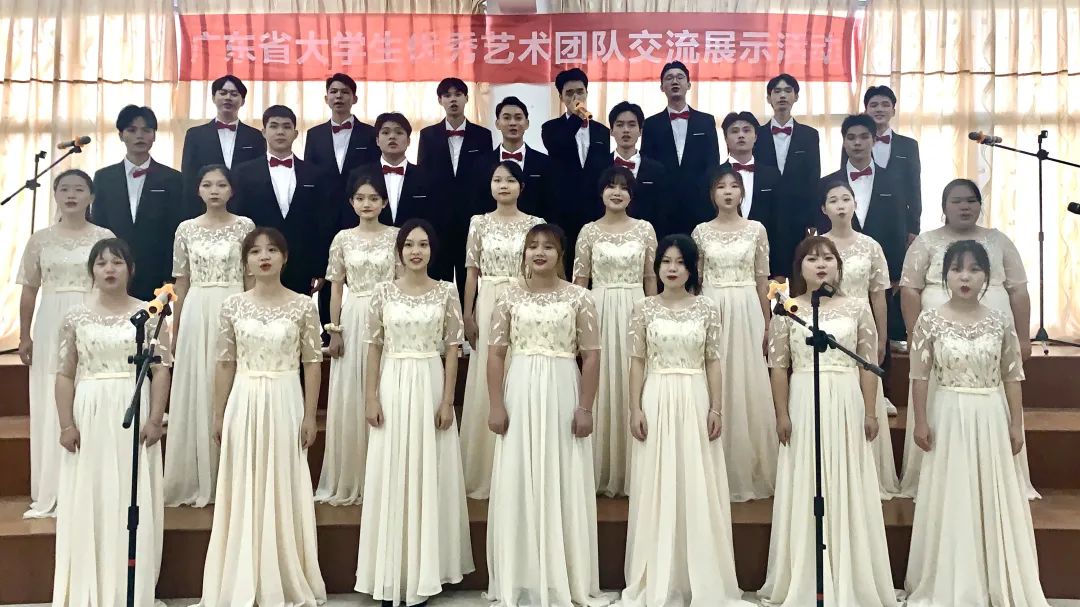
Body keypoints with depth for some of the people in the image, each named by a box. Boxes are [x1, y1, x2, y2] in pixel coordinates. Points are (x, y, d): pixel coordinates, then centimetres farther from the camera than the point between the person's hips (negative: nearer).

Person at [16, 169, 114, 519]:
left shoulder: (104, 238, 2)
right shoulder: (40, 239, 8)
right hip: (51, 329, 2)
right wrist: (25, 336, 6)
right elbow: (30, 291, 10)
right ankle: (50, 494, 15)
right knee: (50, 408, 5)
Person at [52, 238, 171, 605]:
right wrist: (66, 424, -4)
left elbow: (160, 370, -1)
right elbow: (65, 374, 4)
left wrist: (156, 418, -10)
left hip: (134, 414, -1)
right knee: (88, 503, 4)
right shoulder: (76, 317, 6)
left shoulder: (148, 314, 3)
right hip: (89, 415, 1)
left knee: (134, 503, 1)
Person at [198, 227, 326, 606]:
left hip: (285, 405, -2)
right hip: (244, 404, 2)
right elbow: (225, 364, 6)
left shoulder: (303, 306, -2)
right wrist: (218, 414, 4)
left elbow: (313, 363, -1)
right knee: (243, 492, 7)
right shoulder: (233, 306, 3)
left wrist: (310, 416, -5)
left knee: (282, 489, 5)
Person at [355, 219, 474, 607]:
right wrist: (371, 398, -4)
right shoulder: (384, 292, 3)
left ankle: (423, 572, 17)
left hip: (430, 387, -1)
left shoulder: (446, 293, 1)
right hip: (393, 387, 1)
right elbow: (374, 347, 3)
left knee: (429, 476, 4)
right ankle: (392, 574, 16)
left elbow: (452, 349, 0)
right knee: (391, 477, 5)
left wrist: (447, 400, -6)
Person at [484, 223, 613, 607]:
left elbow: (591, 356, -1)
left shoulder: (578, 298, 1)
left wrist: (585, 408, -7)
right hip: (520, 394, 1)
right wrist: (496, 405, -5)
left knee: (564, 485, 4)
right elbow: (496, 353, 2)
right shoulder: (510, 296, 4)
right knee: (518, 485, 5)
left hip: (563, 394, -1)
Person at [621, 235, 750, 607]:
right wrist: (636, 409, -5)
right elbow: (637, 363, 2)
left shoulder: (707, 309, 3)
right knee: (656, 489, 4)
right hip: (656, 402, 0)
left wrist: (716, 409, -3)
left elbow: (714, 363, 3)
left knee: (698, 489, 4)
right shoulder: (644, 309, 3)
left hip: (695, 402, 0)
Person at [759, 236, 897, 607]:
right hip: (804, 405, -1)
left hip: (846, 405, 1)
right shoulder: (787, 311, 2)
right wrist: (782, 414, -5)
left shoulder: (857, 308, 5)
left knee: (847, 489, 5)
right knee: (805, 490, 4)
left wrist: (870, 412, -1)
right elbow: (779, 367, 0)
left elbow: (868, 364, 4)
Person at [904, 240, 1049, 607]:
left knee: (993, 499, 9)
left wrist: (1016, 424, 3)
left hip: (991, 418, 2)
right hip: (949, 417, -2)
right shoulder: (930, 321, -6)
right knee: (951, 500, 5)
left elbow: (1012, 377, 4)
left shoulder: (1001, 323, 0)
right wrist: (921, 421, -6)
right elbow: (920, 375, -4)